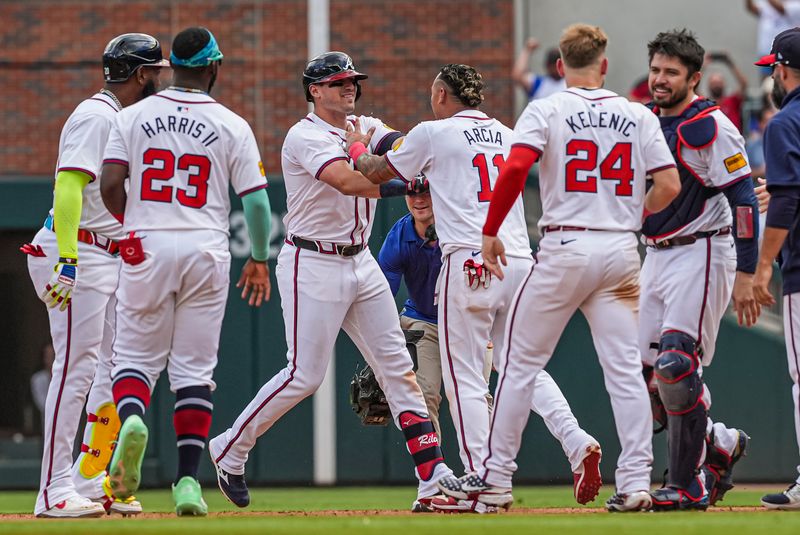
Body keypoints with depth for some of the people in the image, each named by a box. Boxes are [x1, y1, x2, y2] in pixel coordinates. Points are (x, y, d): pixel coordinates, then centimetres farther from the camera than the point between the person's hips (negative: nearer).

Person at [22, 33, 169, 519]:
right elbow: (69, 185, -22)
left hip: (112, 257, 10)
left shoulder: (122, 120, 18)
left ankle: (90, 480, 15)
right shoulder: (96, 117, -12)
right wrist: (66, 260, -30)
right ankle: (55, 492, -13)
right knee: (78, 365, -12)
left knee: (117, 368, 9)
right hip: (77, 255, -10)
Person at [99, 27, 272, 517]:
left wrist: (130, 226, 11)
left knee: (137, 354, 10)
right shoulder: (233, 126, 0)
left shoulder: (135, 116, 2)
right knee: (195, 367, 5)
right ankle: (189, 481, -1)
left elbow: (110, 183, -6)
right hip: (206, 251, 0)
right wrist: (259, 259, 11)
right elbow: (256, 199, -2)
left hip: (145, 249, 0)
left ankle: (132, 419, -24)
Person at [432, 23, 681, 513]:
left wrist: (490, 231, -6)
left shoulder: (547, 111, -2)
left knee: (521, 362, 6)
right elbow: (670, 186, 1)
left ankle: (496, 477, 8)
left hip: (565, 248, -3)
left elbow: (515, 169, -16)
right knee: (625, 368, 4)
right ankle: (636, 481, -4)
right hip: (622, 251, 3)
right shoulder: (638, 117, 7)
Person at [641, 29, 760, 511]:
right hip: (656, 256, 8)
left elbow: (744, 199, -15)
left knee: (676, 365, -17)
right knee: (646, 372, 5)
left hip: (702, 254, -8)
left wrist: (745, 274, -21)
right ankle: (720, 444, 24)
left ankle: (687, 485, -10)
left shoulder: (711, 126, -11)